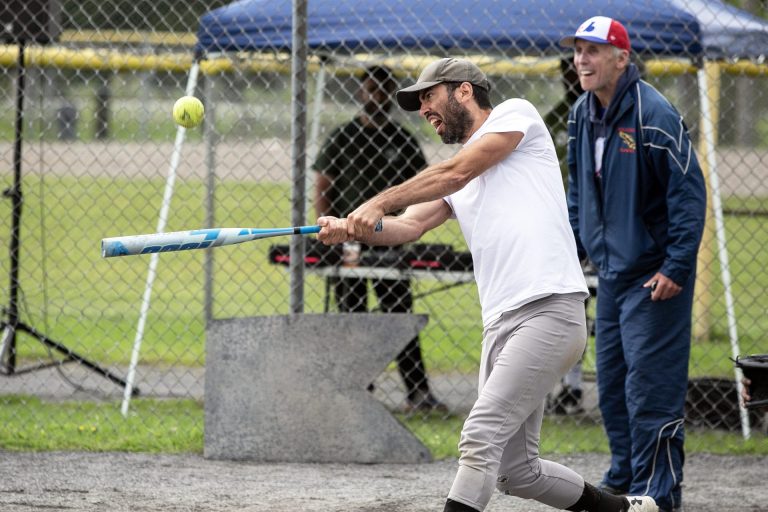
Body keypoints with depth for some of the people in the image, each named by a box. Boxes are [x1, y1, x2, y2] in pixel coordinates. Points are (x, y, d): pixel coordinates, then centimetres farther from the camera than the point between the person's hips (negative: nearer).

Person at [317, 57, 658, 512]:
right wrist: (352, 231, -11)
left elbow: (460, 172, -8)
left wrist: (380, 202, -12)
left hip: (550, 309, -9)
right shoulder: (448, 179, 25)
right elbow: (411, 225, 8)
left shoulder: (516, 113, 6)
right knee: (515, 471, 9)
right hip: (501, 321, 9)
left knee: (481, 437, -18)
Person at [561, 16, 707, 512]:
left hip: (656, 278, -8)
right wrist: (571, 247, 15)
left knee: (650, 390, -9)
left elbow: (689, 192, -17)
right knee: (612, 387, 13)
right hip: (611, 275, 8)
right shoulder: (582, 115, 8)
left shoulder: (654, 115, -17)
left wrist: (677, 267, -20)